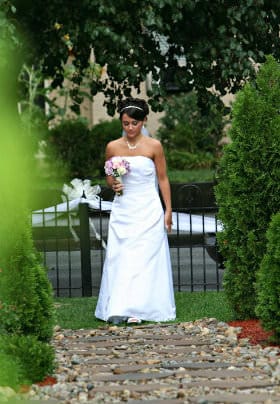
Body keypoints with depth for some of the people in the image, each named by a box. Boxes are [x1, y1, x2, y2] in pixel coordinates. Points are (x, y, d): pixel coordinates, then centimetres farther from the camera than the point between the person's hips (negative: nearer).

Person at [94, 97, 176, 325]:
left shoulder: (154, 146, -3)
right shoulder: (113, 147, 4)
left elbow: (163, 179, 2)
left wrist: (168, 210, 0)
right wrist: (113, 184, -7)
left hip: (148, 211, -3)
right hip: (123, 210, 3)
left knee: (144, 258, -5)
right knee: (119, 258, -3)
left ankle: (138, 309, -4)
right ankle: (117, 308, -2)